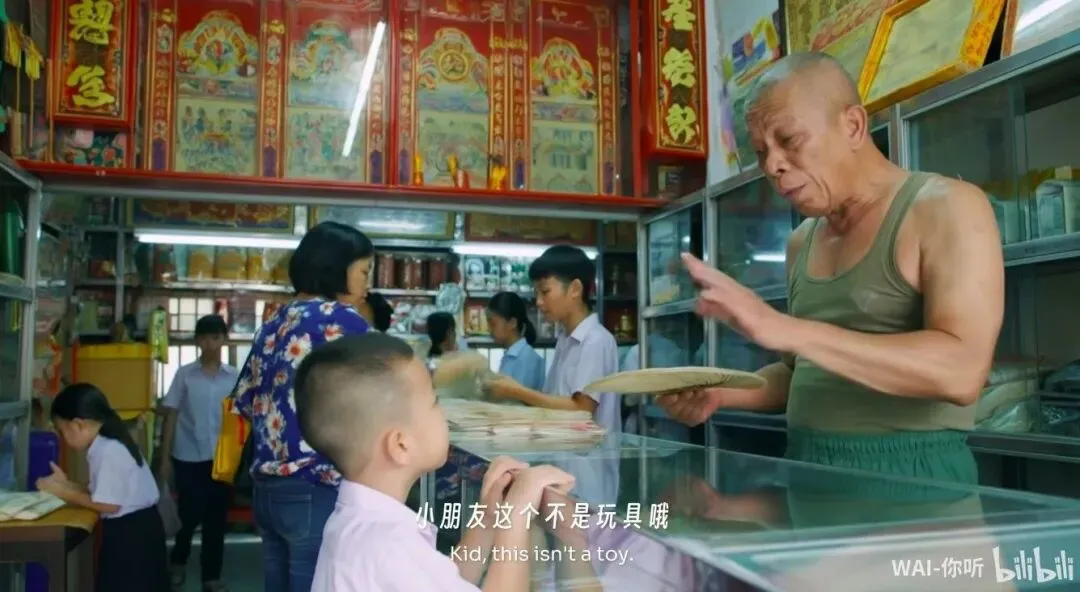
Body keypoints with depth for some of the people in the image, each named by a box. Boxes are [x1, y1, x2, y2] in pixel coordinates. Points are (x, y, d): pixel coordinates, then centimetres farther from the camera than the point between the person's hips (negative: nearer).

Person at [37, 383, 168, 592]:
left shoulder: (109, 450, -21)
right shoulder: (106, 446, 10)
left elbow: (109, 504, -20)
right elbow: (101, 493, 9)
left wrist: (63, 493, -10)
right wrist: (65, 485, 5)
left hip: (133, 533, -10)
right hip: (129, 530, 10)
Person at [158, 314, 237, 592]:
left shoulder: (235, 377, 2)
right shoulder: (184, 375, -1)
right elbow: (171, 416, 1)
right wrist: (165, 458, -2)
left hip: (221, 458, 1)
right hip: (188, 458, -1)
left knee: (216, 519, 7)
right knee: (189, 515, 4)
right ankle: (178, 562, 33)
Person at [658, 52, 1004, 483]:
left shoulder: (948, 208, -8)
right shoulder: (801, 243, 11)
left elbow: (962, 370, -21)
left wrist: (787, 329, -27)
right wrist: (722, 392, 1)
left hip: (912, 477, -5)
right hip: (808, 473, 6)